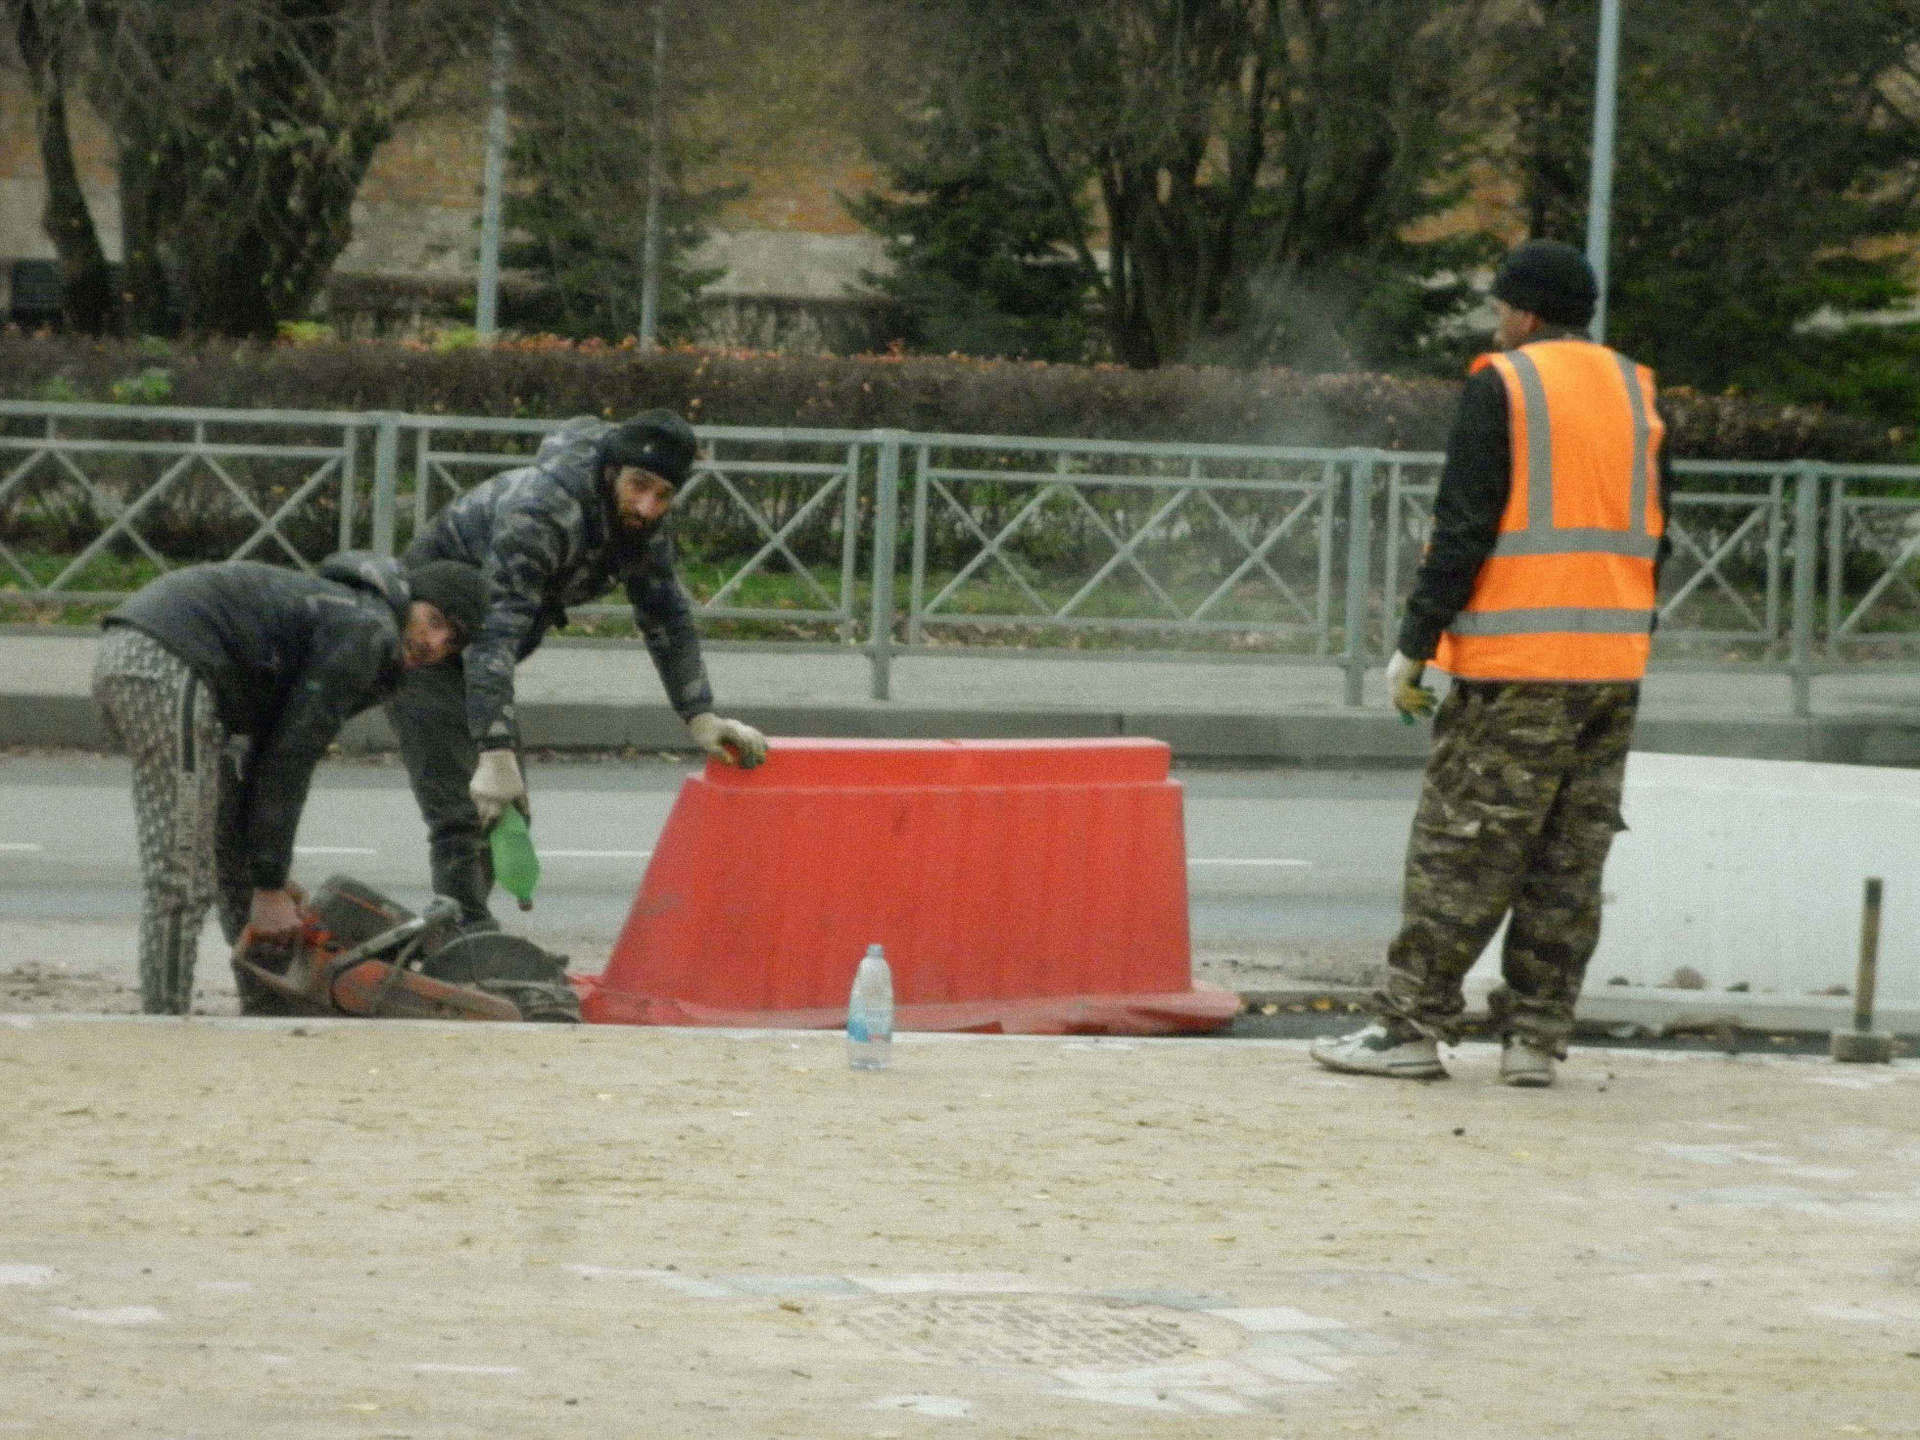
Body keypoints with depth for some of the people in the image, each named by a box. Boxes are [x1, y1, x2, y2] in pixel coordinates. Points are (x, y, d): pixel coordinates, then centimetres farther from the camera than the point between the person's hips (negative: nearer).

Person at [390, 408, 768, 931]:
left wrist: (700, 717, -4)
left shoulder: (644, 524, -8)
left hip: (475, 649, 9)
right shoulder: (539, 511, -35)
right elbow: (493, 634, -42)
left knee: (508, 805, 15)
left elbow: (667, 617, 6)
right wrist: (497, 754, -48)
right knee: (461, 811, -18)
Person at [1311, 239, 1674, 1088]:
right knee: (1569, 864, 7)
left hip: (1515, 667, -6)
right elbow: (1655, 536, 16)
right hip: (1614, 664, 6)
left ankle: (1411, 1027, -3)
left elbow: (1464, 530, -10)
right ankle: (1535, 1037, 7)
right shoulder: (1636, 393, 14)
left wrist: (1415, 645, -7)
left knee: (1459, 854, -3)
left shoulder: (1501, 388, -5)